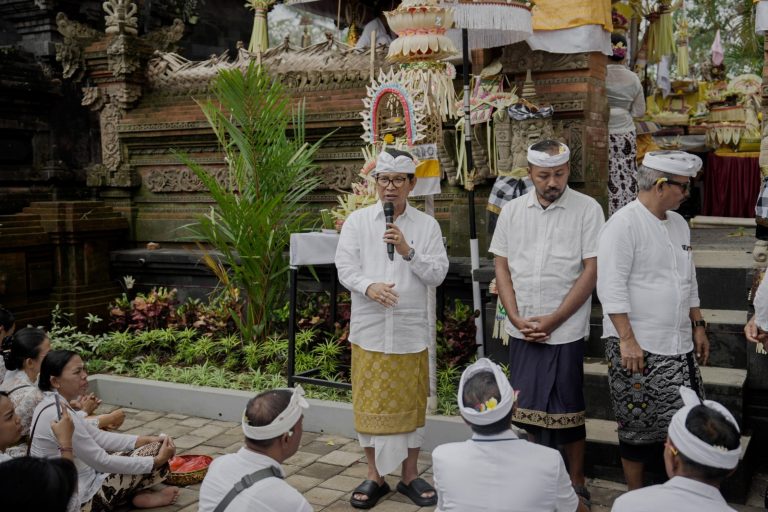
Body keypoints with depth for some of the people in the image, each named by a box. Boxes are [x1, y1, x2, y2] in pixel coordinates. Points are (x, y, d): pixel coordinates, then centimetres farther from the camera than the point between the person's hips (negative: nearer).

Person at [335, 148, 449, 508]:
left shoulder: (427, 225, 3)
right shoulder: (357, 221, 3)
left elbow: (438, 274, -3)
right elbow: (345, 268, -4)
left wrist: (408, 251, -17)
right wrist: (368, 286, -24)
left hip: (411, 330, 0)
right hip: (369, 329, 0)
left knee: (410, 404, 10)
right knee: (370, 404, 7)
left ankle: (410, 475, 26)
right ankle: (374, 476, 24)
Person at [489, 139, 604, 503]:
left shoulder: (587, 210, -6)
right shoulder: (512, 211, 5)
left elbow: (591, 271, -9)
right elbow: (501, 267, 6)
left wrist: (552, 320, -13)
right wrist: (516, 318, -5)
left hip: (565, 331, -3)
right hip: (521, 329, 4)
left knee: (567, 409, 6)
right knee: (530, 406, 13)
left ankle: (576, 481, 24)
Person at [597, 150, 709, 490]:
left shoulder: (678, 224, 13)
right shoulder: (624, 224, -12)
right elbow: (611, 287, -16)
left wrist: (698, 327, 16)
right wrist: (627, 339, -19)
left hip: (678, 347, 7)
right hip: (637, 346, -7)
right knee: (639, 427, 4)